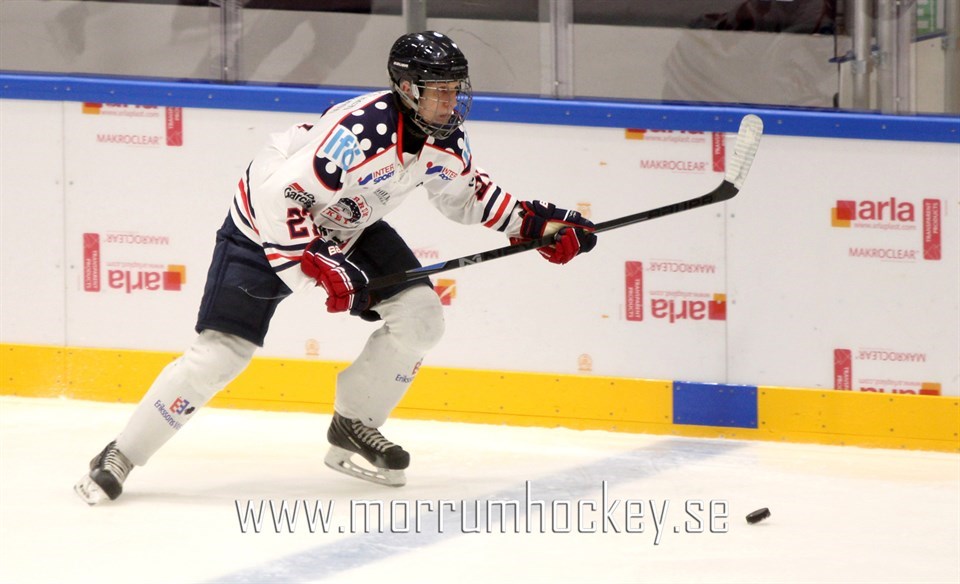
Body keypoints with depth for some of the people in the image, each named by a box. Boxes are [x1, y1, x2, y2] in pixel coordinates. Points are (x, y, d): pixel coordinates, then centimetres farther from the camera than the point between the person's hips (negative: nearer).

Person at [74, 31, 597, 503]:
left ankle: (353, 427, 10)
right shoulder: (363, 131, -36)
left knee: (420, 314, -7)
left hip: (349, 224, 8)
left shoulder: (445, 137, -10)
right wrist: (321, 269, -35)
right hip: (266, 224, -8)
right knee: (220, 353, -14)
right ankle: (121, 457, -3)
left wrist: (532, 223, 3)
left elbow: (466, 193, 12)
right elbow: (280, 199, -36)